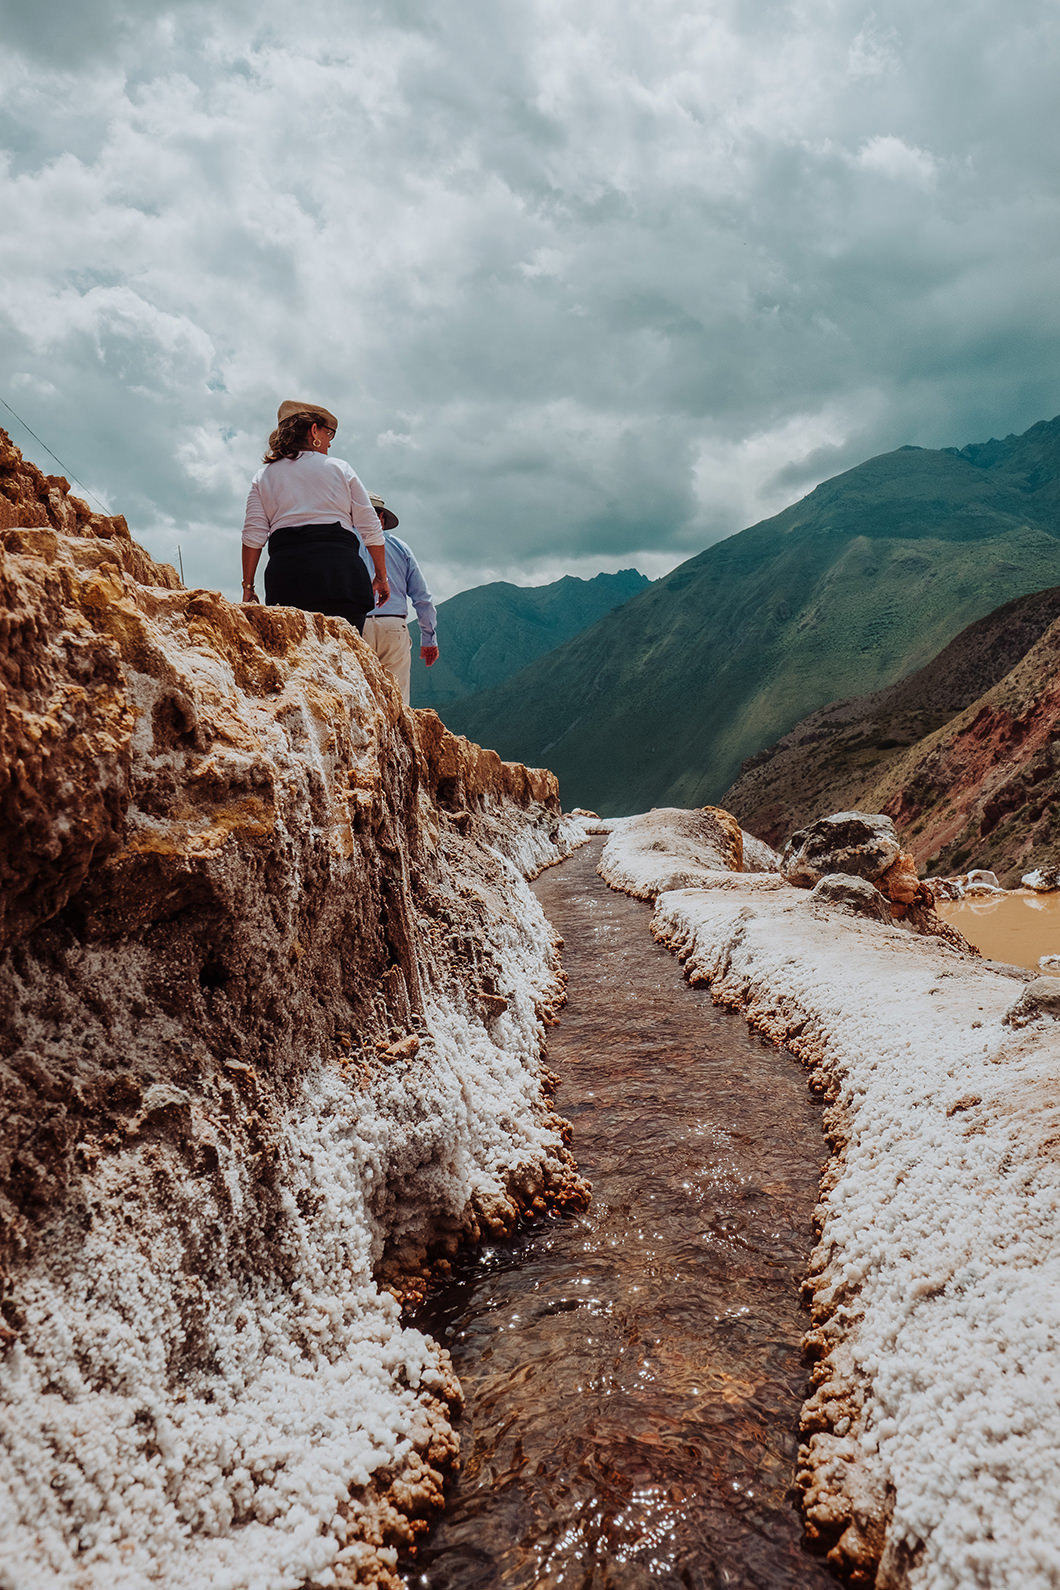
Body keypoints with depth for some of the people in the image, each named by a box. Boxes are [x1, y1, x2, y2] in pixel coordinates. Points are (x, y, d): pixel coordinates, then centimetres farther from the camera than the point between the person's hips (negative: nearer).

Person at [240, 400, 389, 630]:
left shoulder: (264, 476, 19)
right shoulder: (339, 468, 14)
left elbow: (253, 536, 9)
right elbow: (371, 529, 12)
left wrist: (248, 587, 13)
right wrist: (381, 577, 21)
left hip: (286, 571, 2)